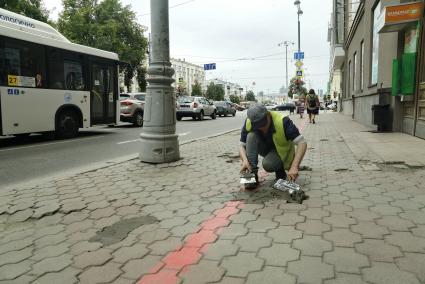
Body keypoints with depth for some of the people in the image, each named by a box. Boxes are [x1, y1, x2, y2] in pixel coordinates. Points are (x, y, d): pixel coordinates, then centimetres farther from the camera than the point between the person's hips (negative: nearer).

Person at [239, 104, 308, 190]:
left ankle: (280, 170, 2)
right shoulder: (249, 123, -21)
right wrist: (245, 160, -36)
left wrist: (294, 167, -45)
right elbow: (242, 145, -14)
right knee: (251, 136, -28)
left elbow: (302, 142, -34)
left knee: (267, 164, -35)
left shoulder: (282, 121, -31)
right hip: (265, 149, 3)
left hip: (281, 151, -3)